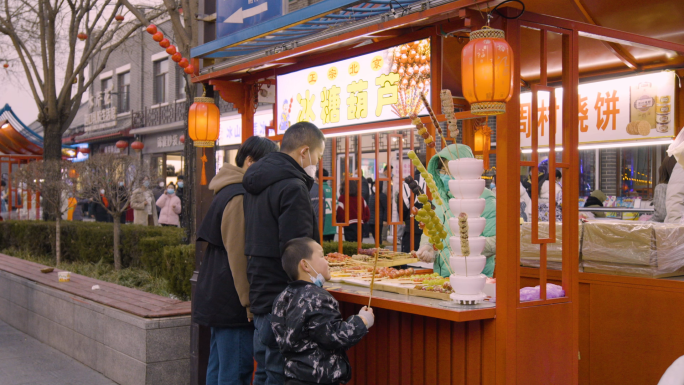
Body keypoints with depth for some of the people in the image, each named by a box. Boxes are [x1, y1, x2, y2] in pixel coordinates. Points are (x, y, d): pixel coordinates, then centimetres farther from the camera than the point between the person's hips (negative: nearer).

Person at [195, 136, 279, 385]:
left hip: (217, 297, 11)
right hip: (232, 300, -11)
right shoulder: (240, 198, -17)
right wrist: (249, 302, -17)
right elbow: (239, 255, -20)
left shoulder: (227, 192, 16)